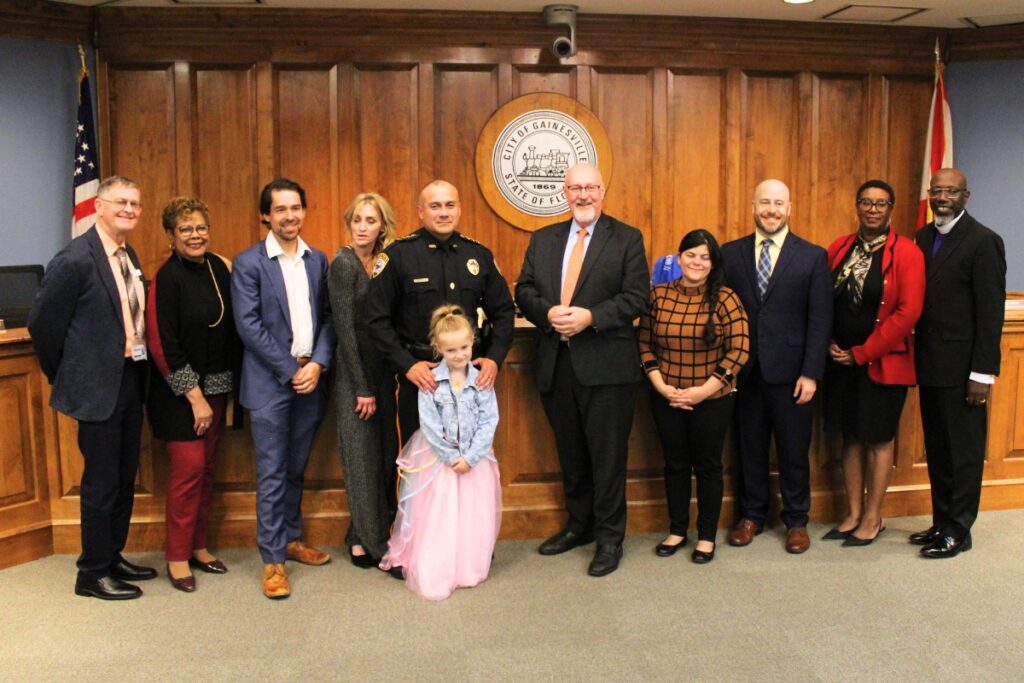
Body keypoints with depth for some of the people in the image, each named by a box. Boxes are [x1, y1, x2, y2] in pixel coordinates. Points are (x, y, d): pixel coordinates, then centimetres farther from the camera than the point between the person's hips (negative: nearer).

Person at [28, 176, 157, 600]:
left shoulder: (129, 257, 9)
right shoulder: (75, 259, -16)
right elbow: (42, 323, -12)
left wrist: (139, 366, 10)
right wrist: (63, 377, -2)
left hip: (130, 379, 8)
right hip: (99, 386, -8)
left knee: (125, 478, 17)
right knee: (101, 482, 3)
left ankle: (112, 557, 32)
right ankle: (92, 573, 18)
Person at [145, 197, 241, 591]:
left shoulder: (217, 267, 5)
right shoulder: (168, 278, -14)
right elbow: (161, 344, -16)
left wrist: (229, 382, 5)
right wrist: (194, 396, -15)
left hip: (215, 385, 6)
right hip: (180, 389, -6)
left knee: (207, 467, 12)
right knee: (189, 467, -5)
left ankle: (198, 546, 25)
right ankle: (177, 557, 10)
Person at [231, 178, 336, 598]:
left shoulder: (318, 260, 10)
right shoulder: (248, 263, -4)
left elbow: (327, 317, 7)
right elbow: (248, 325, -10)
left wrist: (318, 364, -7)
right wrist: (290, 371, -12)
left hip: (310, 378, 4)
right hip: (269, 383, -4)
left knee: (296, 469, 15)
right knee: (272, 474, 0)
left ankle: (291, 539, 30)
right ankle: (272, 560, 9)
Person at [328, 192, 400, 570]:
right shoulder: (344, 264, -11)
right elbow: (345, 329, -13)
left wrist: (381, 382, 4)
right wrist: (363, 388, -14)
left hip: (381, 369, 7)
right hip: (354, 372, -7)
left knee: (385, 453, 10)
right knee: (362, 456, 1)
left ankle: (363, 534, 24)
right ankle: (369, 540, 14)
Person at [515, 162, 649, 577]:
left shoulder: (627, 239, 1)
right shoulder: (543, 239, 13)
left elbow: (635, 298, -7)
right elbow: (524, 291, 8)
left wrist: (589, 317, -20)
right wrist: (548, 313, -12)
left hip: (606, 366, -4)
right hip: (555, 365, 4)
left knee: (607, 454, 2)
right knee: (570, 452, 16)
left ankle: (610, 537, 16)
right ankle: (578, 525, 32)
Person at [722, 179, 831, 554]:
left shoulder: (812, 256, 0)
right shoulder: (730, 253, 4)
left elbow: (820, 321, -3)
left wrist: (811, 373, -9)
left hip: (789, 371, -1)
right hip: (743, 370, 2)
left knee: (794, 450, 9)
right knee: (750, 446, 12)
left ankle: (796, 520, 26)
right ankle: (751, 515, 28)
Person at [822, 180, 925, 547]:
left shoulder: (907, 253, -8)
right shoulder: (838, 248, 6)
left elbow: (908, 313, -14)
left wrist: (860, 353, -14)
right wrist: (830, 345, -5)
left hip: (883, 362, -4)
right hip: (841, 361, 4)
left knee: (878, 439, 7)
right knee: (851, 436, 12)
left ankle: (872, 518, 20)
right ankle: (853, 514, 25)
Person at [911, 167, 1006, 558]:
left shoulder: (983, 242, -9)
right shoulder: (923, 238, 11)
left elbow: (991, 312, -12)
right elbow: (917, 301, 10)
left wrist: (983, 372, -15)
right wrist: (917, 357, 5)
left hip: (961, 368, -6)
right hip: (930, 364, 6)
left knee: (964, 451, 5)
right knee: (936, 449, 14)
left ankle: (958, 530, 16)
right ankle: (941, 522, 26)